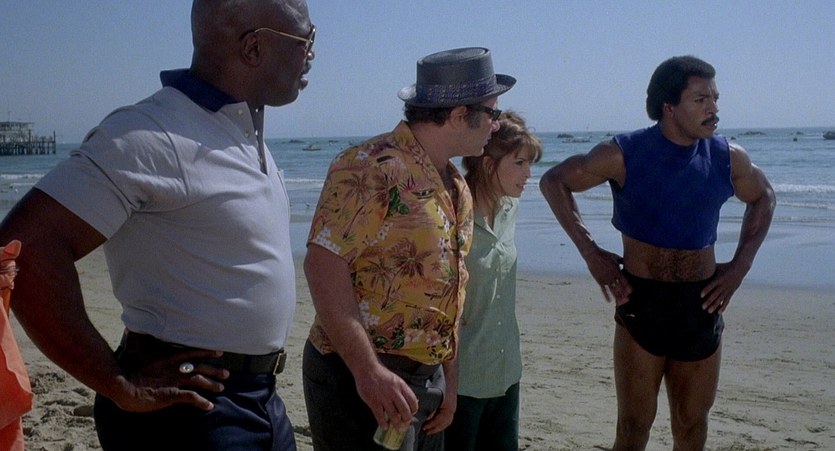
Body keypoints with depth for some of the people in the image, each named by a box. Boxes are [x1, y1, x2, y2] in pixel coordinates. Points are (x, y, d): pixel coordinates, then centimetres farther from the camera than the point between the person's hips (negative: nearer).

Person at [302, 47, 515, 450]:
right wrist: (368, 372, -26)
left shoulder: (458, 189, 11)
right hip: (359, 377, -8)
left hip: (427, 379, 9)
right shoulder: (373, 167, -17)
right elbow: (323, 265, -23)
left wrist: (448, 381, 15)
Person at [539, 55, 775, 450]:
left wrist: (740, 266, 6)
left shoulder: (729, 158, -2)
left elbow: (762, 198, 17)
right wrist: (591, 252, -10)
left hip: (702, 304, 3)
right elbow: (554, 181, -3)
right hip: (641, 301, -3)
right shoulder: (625, 154, -11)